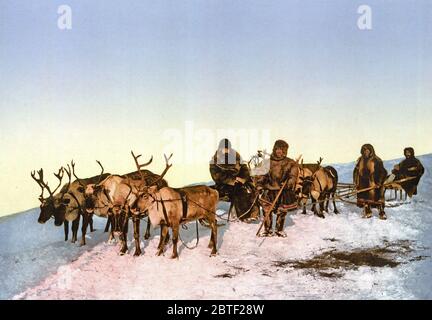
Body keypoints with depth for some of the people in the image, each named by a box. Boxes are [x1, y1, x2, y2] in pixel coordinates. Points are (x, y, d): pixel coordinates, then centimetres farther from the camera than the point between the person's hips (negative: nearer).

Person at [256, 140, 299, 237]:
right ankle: (268, 230, 13)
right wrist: (260, 183, 0)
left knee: (281, 212, 8)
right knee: (267, 211, -4)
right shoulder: (269, 161, 3)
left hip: (284, 192, -1)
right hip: (270, 191, 1)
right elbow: (264, 174, 12)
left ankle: (279, 230, 29)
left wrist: (288, 183, -26)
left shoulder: (290, 163, -3)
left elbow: (293, 176, -9)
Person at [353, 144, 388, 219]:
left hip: (373, 184, -5)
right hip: (363, 185, 5)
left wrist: (379, 183, -13)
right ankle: (367, 212, 19)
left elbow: (383, 172, -7)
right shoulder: (360, 160, 8)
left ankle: (382, 213, 3)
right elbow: (356, 171, 16)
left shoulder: (376, 160, -7)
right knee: (365, 198, 8)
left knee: (377, 198, -5)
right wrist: (356, 182, 8)